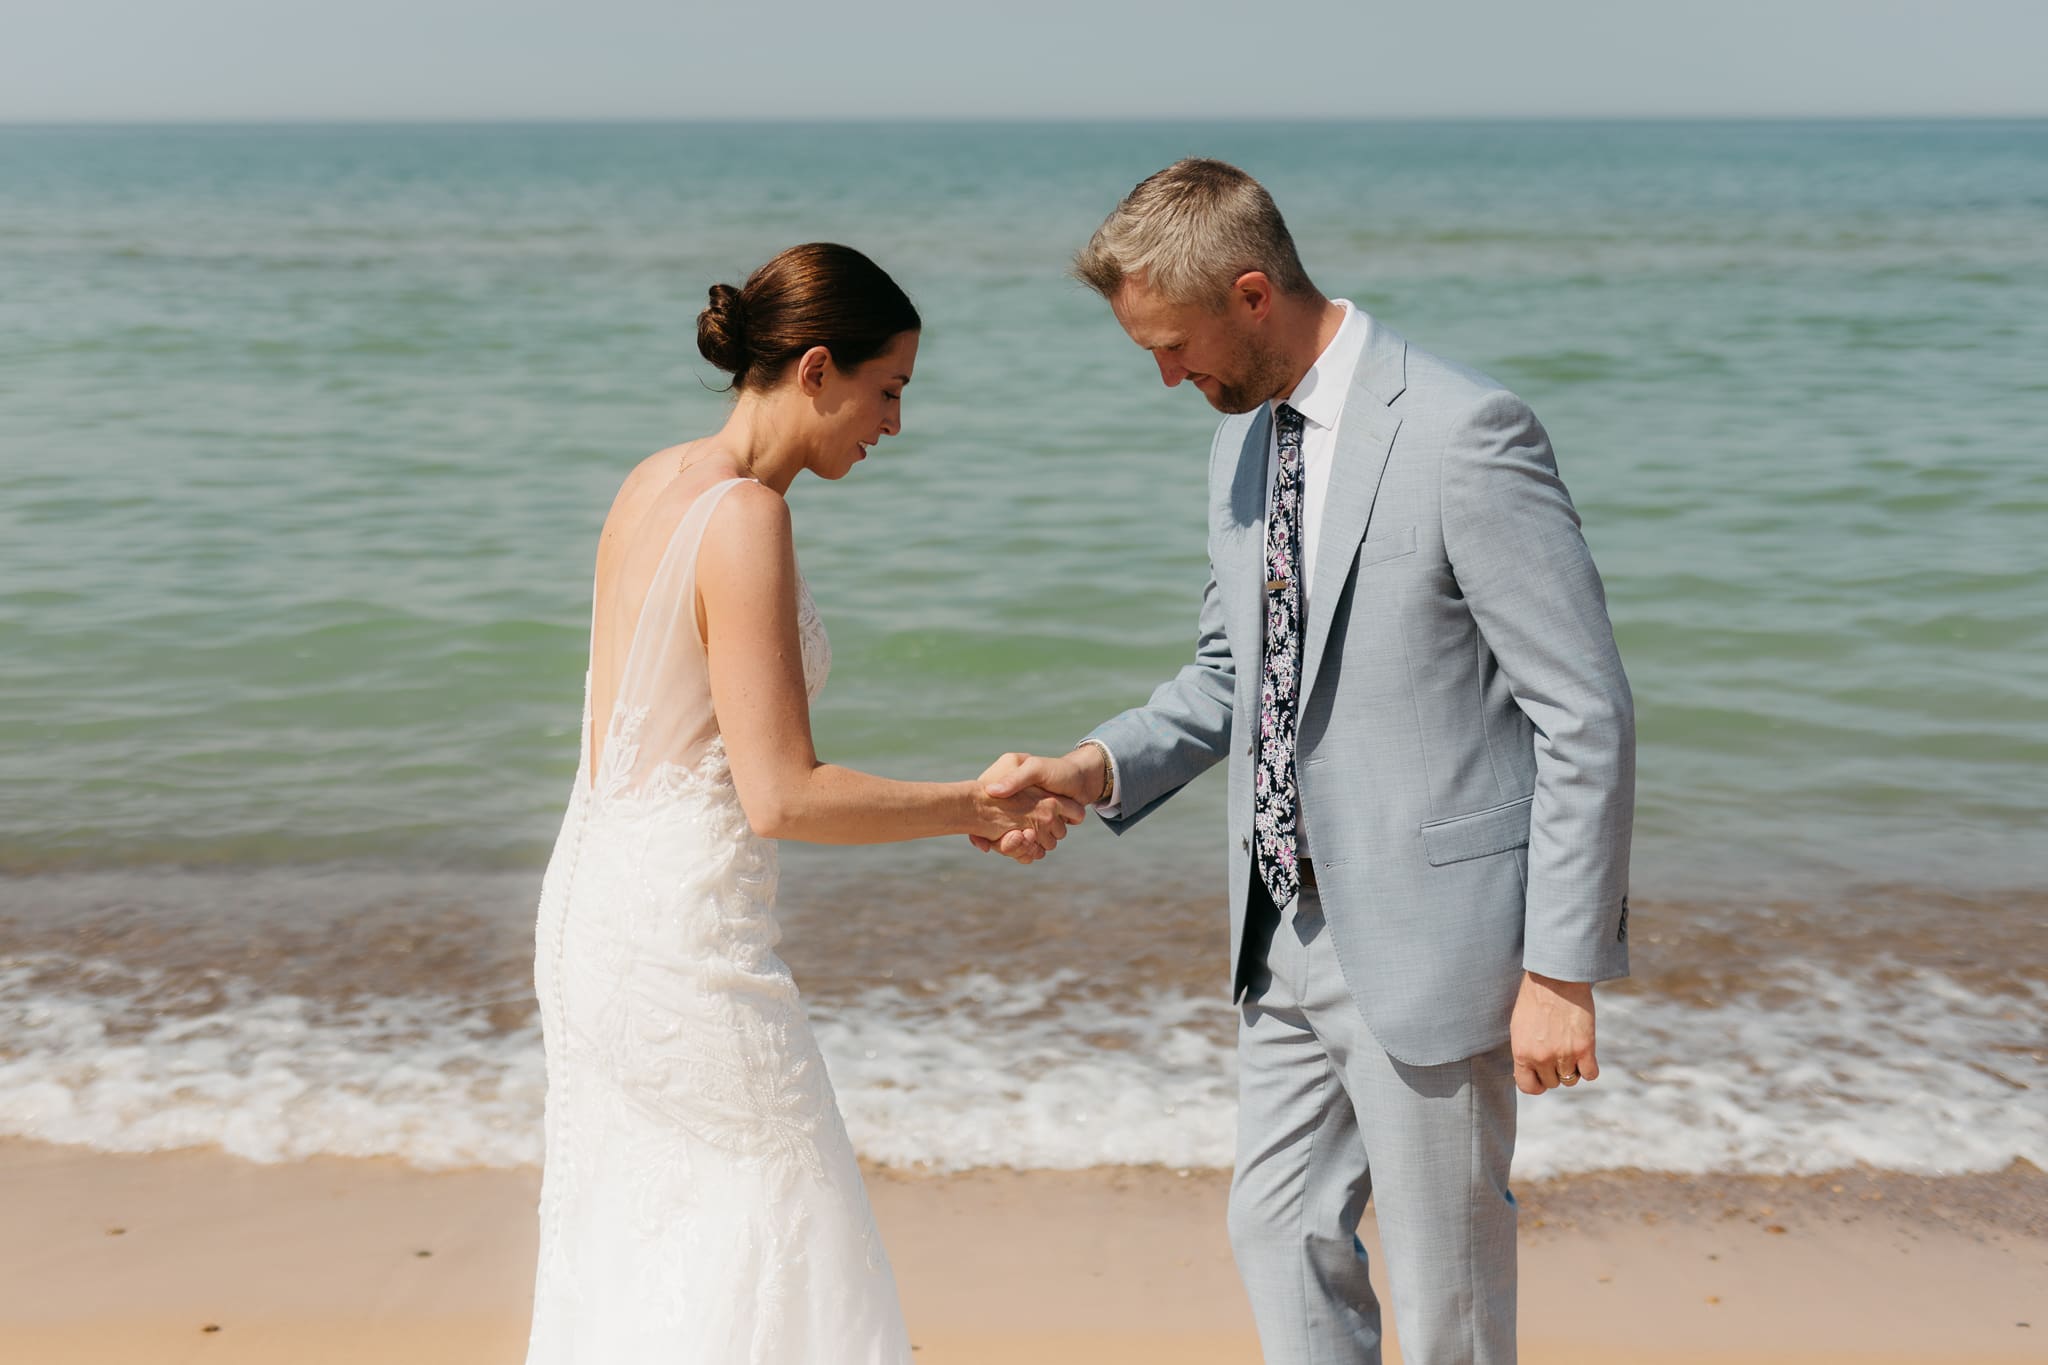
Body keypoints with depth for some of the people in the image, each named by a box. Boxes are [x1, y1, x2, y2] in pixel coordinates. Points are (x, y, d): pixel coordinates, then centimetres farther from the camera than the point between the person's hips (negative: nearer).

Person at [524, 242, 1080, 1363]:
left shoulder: (658, 482, 8)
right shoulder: (745, 517, -19)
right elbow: (782, 799, -22)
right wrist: (973, 808, -11)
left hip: (594, 901, 9)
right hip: (686, 934, -9)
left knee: (633, 1254, 19)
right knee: (770, 1272, 3)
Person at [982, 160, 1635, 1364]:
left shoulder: (1464, 433, -18)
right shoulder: (1245, 439, 8)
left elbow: (1588, 718, -17)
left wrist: (1561, 970, -17)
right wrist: (1091, 771, 0)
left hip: (1427, 939, -8)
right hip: (1289, 936, 8)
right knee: (1281, 1232, 18)